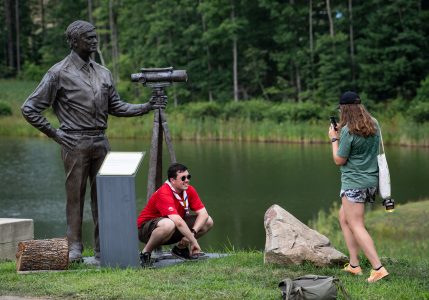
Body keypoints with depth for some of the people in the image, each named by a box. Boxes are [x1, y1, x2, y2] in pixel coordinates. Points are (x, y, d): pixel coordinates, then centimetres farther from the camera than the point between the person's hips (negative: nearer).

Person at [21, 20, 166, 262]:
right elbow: (30, 108, -3)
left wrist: (147, 107, 4)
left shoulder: (103, 73, 13)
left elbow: (116, 106, 16)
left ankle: (102, 248, 11)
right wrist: (55, 134, -6)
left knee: (103, 196, 5)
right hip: (75, 143, -5)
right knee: (75, 195, -2)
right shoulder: (59, 74, -5)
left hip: (100, 142, 5)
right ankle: (75, 248, 4)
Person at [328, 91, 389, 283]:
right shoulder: (374, 125, 4)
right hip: (371, 180, 9)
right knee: (343, 217, 21)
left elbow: (339, 160, -11)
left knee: (356, 226, -5)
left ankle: (378, 268, -15)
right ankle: (354, 264, 20)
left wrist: (334, 139, 0)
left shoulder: (348, 131, -19)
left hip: (354, 183, -9)